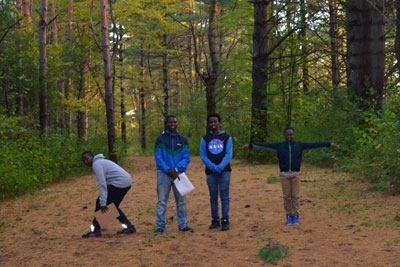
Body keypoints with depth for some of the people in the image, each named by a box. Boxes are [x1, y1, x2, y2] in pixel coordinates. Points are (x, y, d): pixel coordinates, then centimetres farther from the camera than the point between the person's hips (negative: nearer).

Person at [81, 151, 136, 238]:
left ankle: (96, 231, -2)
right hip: (127, 181, 10)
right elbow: (106, 183, 26)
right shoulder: (101, 162, 24)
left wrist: (103, 203, -19)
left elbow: (102, 184, -17)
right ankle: (130, 227, 20)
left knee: (99, 203, -3)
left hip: (119, 182, -10)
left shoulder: (96, 164, -7)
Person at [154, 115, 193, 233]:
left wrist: (176, 169, -13)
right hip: (164, 174, -2)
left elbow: (187, 158, 2)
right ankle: (160, 226, 5)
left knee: (181, 200, 5)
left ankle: (183, 224, 14)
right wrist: (167, 170, -16)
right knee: (162, 201, -1)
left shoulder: (182, 140, 9)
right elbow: (158, 157, -3)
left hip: (179, 173, 2)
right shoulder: (160, 139, 4)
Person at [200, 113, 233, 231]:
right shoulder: (205, 139, 8)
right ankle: (215, 220, 14)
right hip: (210, 172, 2)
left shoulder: (227, 138, 4)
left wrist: (219, 168, -16)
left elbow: (228, 155, -4)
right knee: (213, 197, 6)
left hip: (224, 171, -2)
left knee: (224, 196, -3)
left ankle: (225, 221, 0)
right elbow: (203, 155, 1)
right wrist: (213, 167, -13)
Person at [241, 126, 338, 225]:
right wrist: (250, 145, -6)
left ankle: (295, 216, 13)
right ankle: (289, 216, 15)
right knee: (286, 196, 4)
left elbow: (313, 145, 4)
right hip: (284, 175, 0)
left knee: (295, 196, 2)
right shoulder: (279, 146, 2)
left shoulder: (299, 145, 4)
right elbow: (265, 145, -1)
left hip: (295, 174, 0)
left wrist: (329, 144, 3)